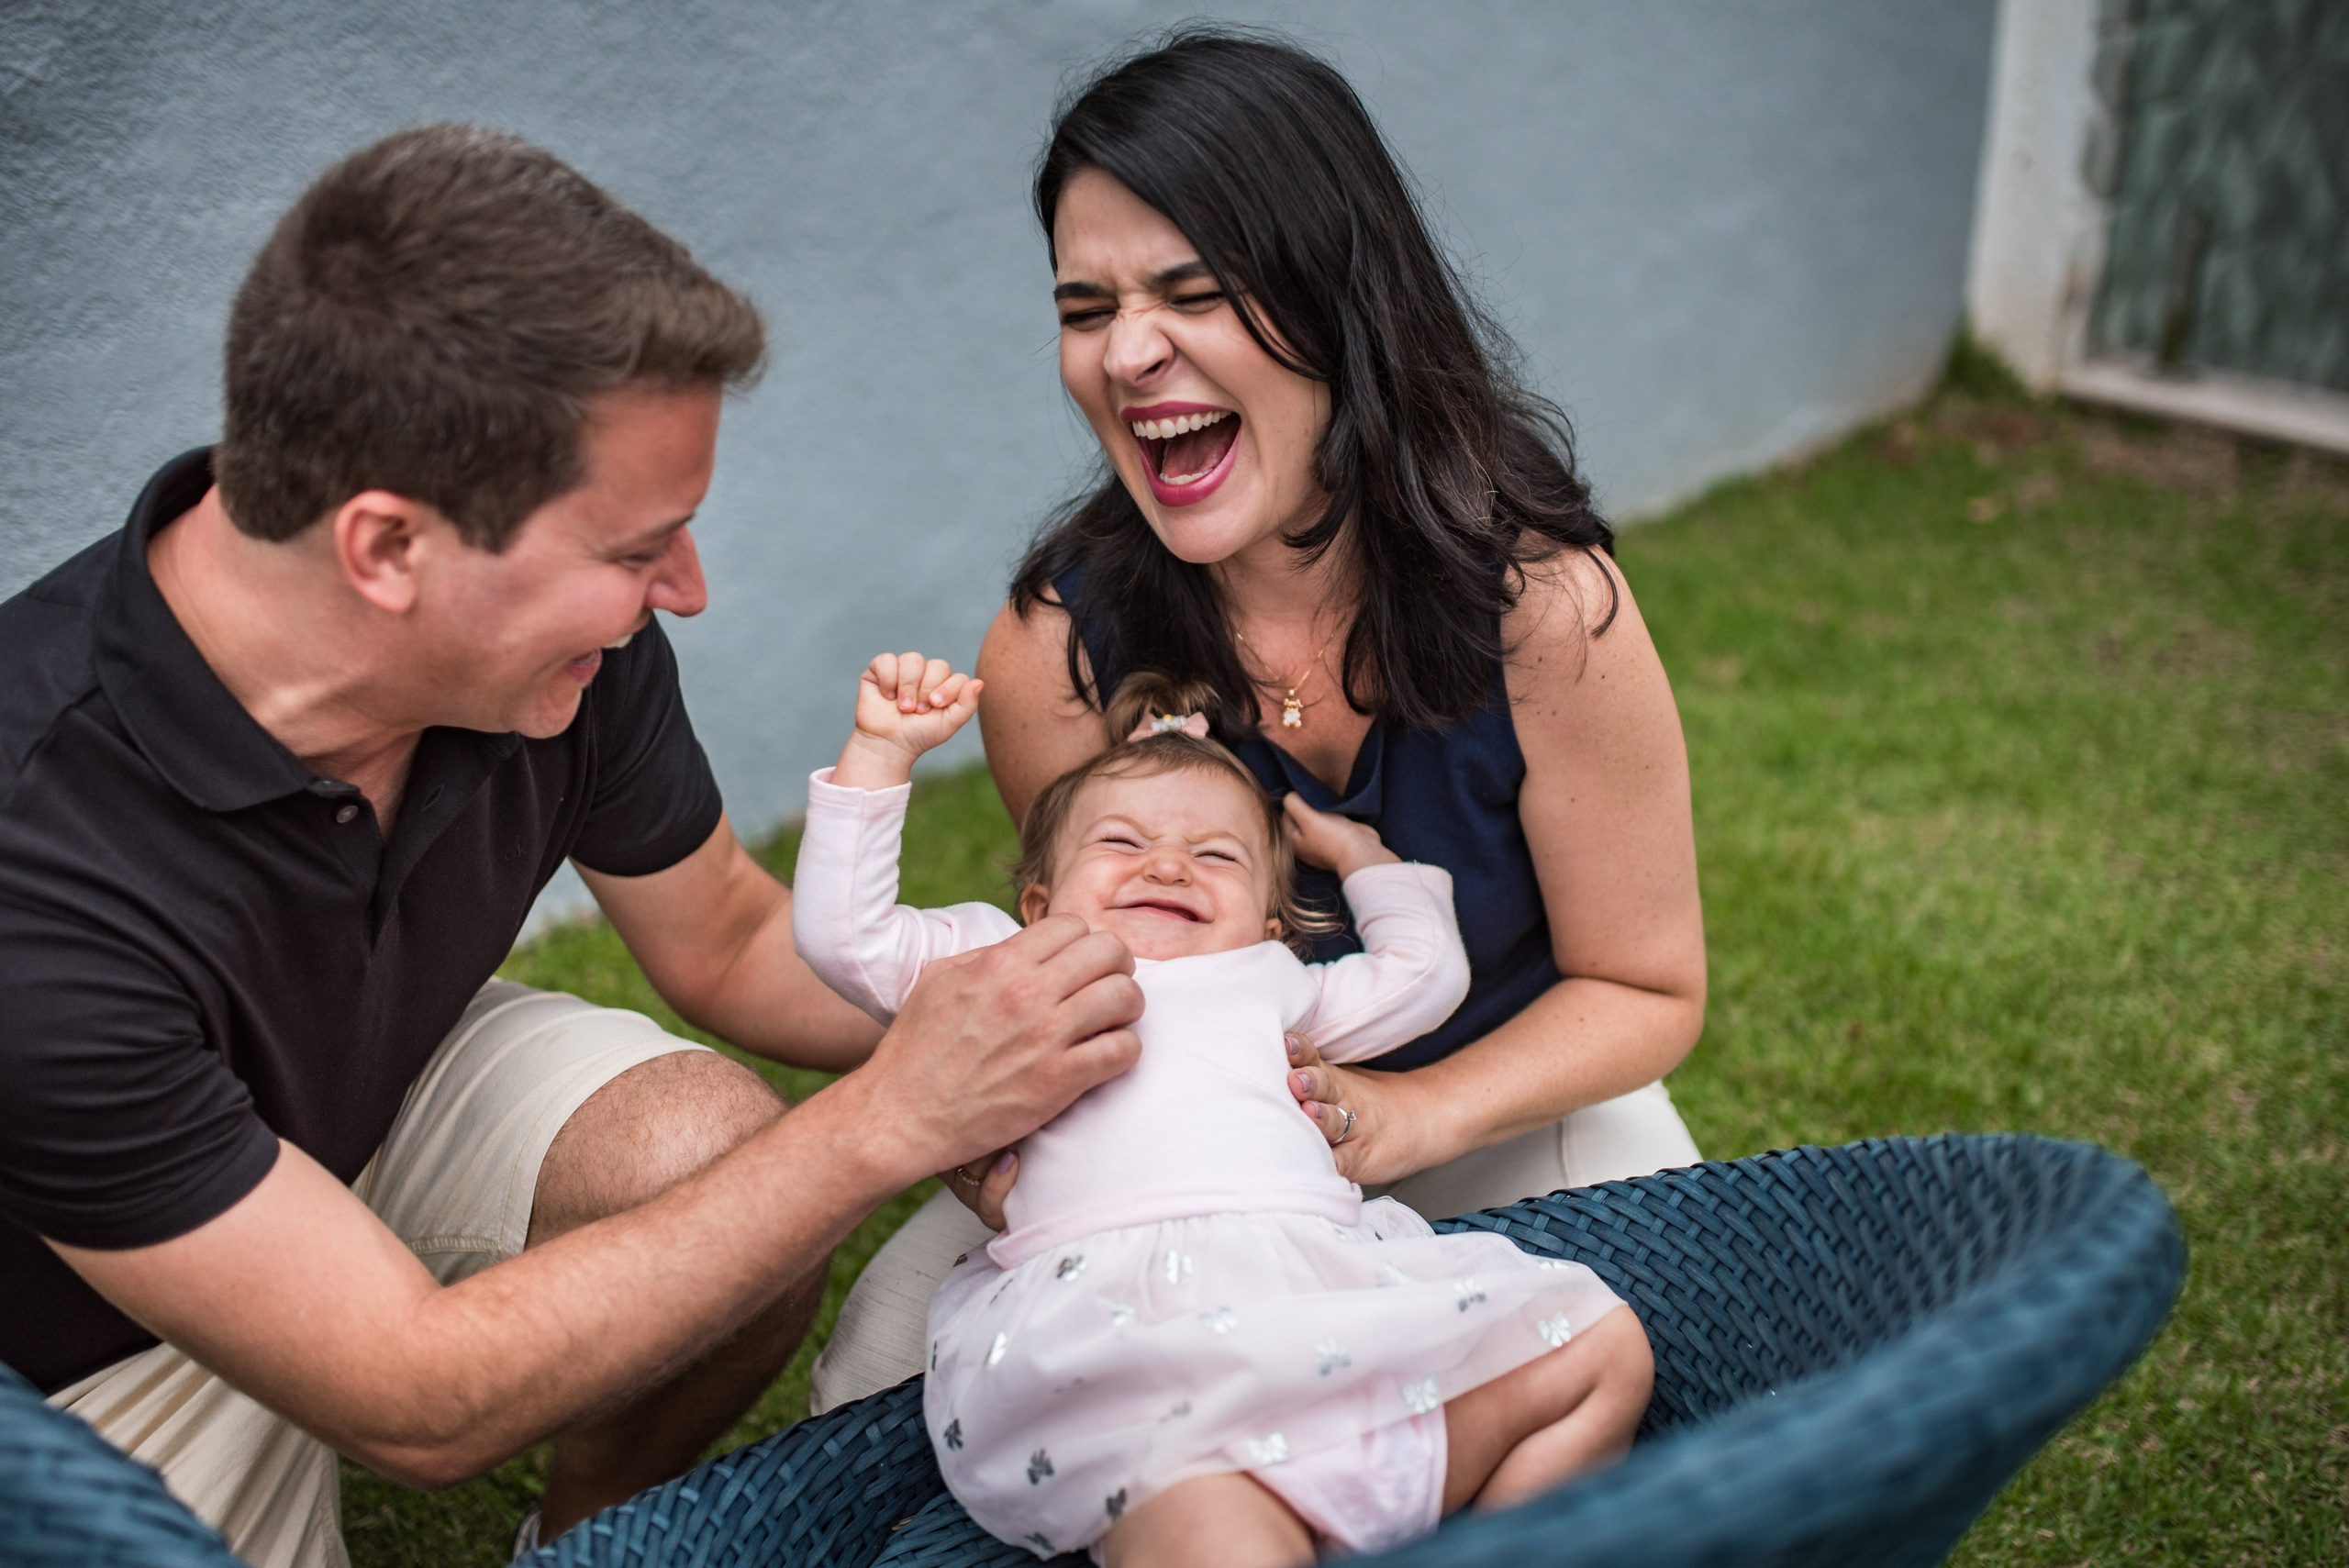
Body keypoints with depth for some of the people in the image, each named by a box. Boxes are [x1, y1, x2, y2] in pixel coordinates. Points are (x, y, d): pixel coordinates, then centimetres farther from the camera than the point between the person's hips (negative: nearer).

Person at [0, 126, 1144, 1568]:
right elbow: (419, 1401, -32)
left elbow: (729, 940, 0)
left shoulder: (564, 637, -21)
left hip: (391, 1085, 5)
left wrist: (1015, 1010, -18)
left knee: (714, 1147, -20)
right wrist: (890, 1121, -33)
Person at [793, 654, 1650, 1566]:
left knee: (1601, 1351, -10)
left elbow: (1428, 972, 49)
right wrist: (882, 750, 17)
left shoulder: (1267, 984, 38)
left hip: (1328, 1278, 6)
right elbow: (842, 934, 19)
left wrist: (1356, 850, 52)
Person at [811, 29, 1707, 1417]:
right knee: (891, 1361, -15)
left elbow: (1648, 990, -14)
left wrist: (1406, 1117, -31)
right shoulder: (1050, 658, -21)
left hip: (1515, 1102, -1)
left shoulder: (1541, 607, -26)